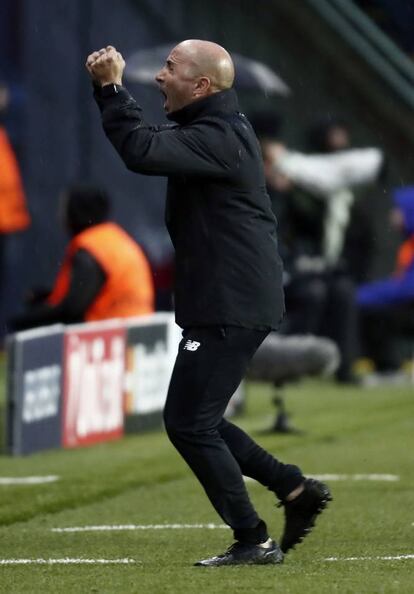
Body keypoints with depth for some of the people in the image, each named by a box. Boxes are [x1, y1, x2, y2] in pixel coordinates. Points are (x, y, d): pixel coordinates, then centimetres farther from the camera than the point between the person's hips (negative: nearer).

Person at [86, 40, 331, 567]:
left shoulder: (217, 138, -18)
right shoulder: (221, 127, 16)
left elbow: (143, 151, -33)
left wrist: (111, 88, -25)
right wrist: (111, 89, 7)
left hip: (229, 307, -10)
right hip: (229, 301, 10)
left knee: (189, 424, -6)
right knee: (195, 420, 16)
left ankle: (254, 542, -1)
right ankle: (295, 489, 16)